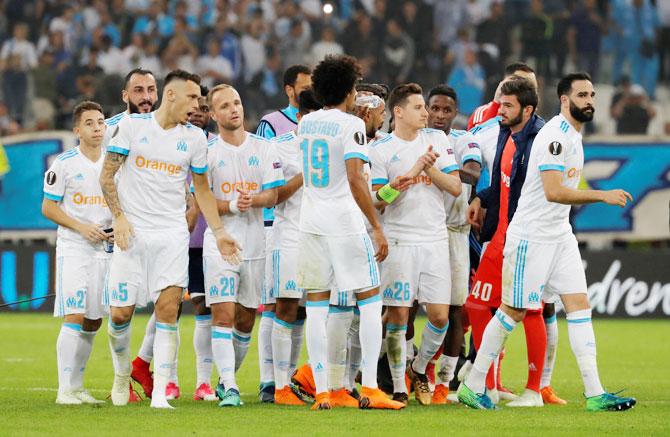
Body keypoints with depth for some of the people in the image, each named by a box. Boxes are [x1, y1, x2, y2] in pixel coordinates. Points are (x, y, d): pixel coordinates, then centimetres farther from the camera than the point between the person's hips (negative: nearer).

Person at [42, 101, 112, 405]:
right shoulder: (64, 163, -4)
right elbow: (48, 208, -3)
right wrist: (82, 228, -14)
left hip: (104, 249, 5)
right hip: (72, 248, -5)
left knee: (93, 321, 6)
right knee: (74, 317, -14)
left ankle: (77, 386, 15)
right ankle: (65, 390, -12)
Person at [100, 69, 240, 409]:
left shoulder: (194, 138, 7)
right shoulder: (131, 125, -1)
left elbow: (202, 189, 17)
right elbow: (107, 175, 2)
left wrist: (218, 232, 10)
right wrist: (119, 217, -10)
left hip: (172, 235, 1)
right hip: (131, 233, -1)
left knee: (168, 310, -11)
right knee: (120, 313, 0)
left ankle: (159, 392, -10)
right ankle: (121, 375, 27)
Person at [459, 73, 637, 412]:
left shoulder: (573, 136, 13)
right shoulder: (555, 136, -18)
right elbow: (553, 191, -26)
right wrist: (602, 196, -28)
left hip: (560, 235, 9)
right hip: (531, 236, -9)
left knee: (579, 305, 0)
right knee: (513, 311, -2)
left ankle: (595, 394, -4)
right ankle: (473, 386, 10)